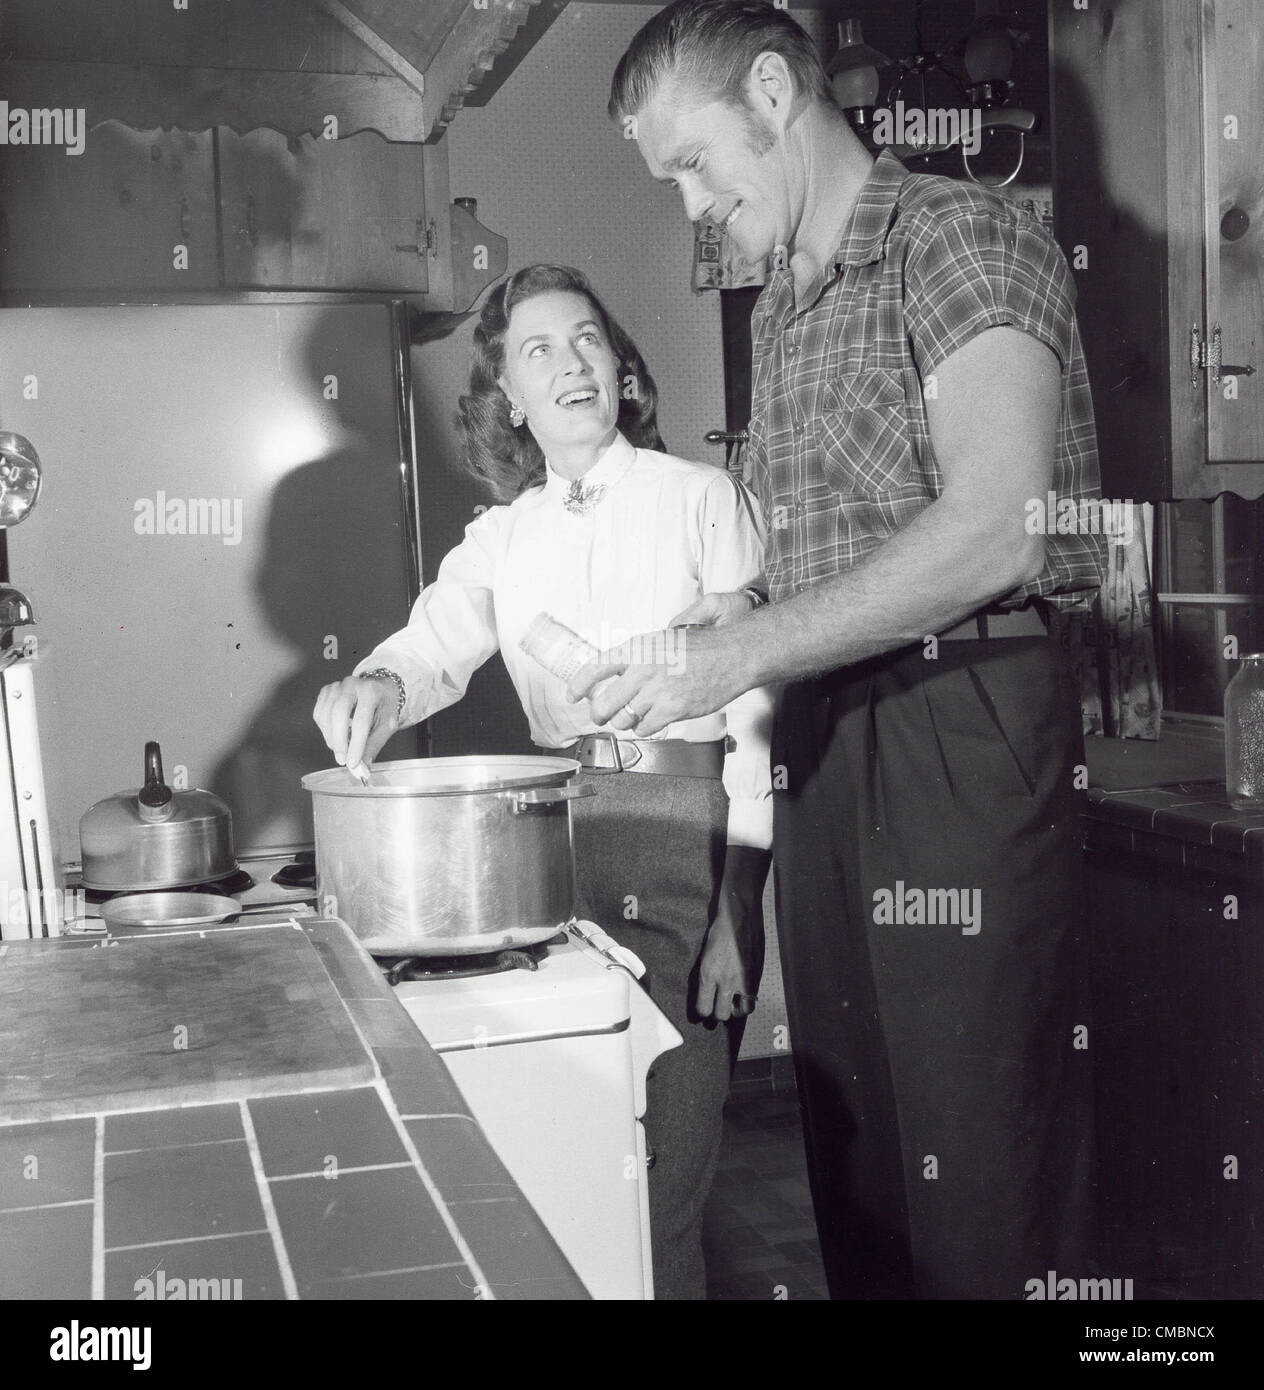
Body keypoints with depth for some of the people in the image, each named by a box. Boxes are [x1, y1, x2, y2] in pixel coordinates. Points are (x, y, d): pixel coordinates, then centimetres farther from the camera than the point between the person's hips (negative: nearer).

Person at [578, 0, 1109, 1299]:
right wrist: (735, 616, 2)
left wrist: (742, 653, -19)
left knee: (977, 1132, -3)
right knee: (848, 1120, 13)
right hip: (820, 738, 8)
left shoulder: (960, 239, -6)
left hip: (961, 719, -7)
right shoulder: (779, 306, 18)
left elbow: (991, 534, -18)